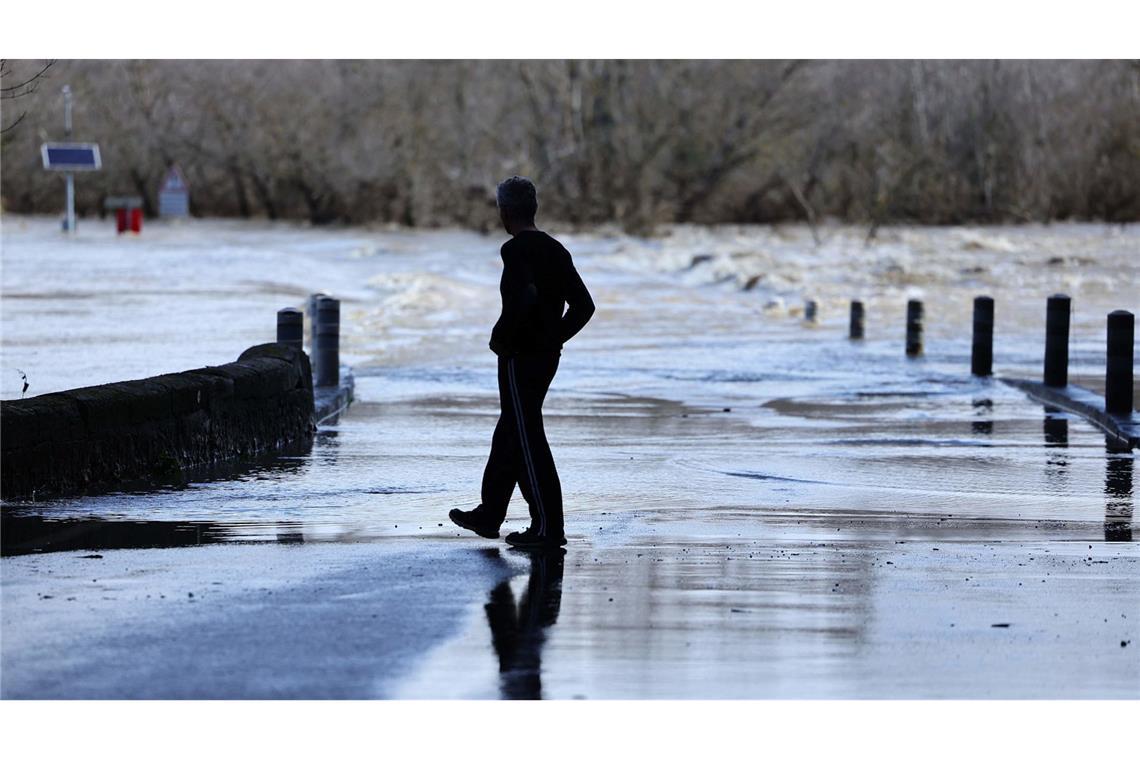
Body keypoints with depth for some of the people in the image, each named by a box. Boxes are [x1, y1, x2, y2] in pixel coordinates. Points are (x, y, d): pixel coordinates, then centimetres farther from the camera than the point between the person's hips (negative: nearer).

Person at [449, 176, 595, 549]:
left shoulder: (516, 250, -14)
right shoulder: (555, 250, 11)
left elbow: (524, 296, -31)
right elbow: (583, 305, 11)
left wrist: (500, 337, -17)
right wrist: (554, 337, 14)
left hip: (519, 357, -9)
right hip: (547, 356, 9)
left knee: (527, 439, -6)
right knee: (508, 435, 19)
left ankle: (548, 526, -6)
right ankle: (489, 514, 28)